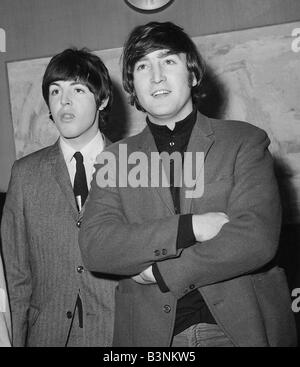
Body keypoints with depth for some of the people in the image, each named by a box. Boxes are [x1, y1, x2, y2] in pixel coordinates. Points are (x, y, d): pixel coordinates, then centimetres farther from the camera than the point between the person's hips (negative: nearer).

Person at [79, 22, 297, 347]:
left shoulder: (245, 141, -3)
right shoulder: (115, 158, 2)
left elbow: (256, 240, -13)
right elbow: (94, 247, -10)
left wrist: (161, 272, -11)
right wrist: (189, 227, -20)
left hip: (242, 326, 0)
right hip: (150, 332, 1)